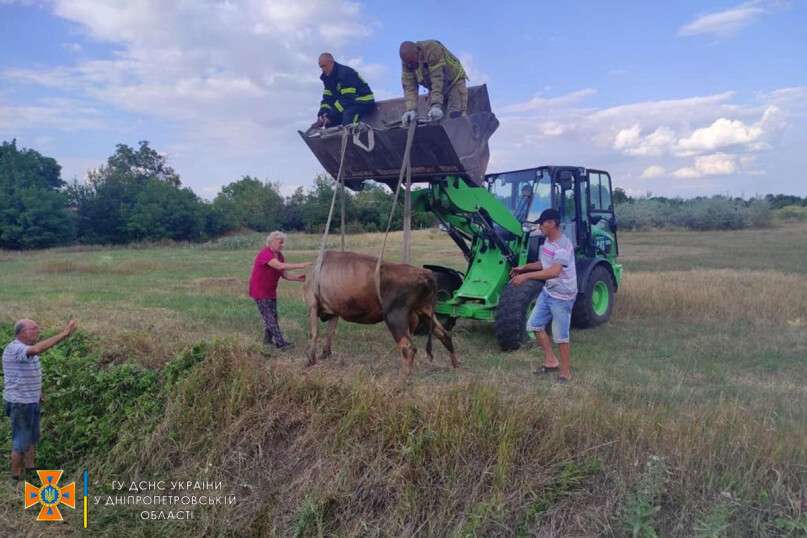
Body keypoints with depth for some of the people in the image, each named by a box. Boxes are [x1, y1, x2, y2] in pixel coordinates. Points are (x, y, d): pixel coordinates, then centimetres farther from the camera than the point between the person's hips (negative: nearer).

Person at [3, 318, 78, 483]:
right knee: (21, 442, 1)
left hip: (32, 401, 9)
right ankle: (15, 478, 14)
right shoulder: (14, 349, -23)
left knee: (33, 437, 20)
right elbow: (38, 349, -44)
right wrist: (64, 334, -45)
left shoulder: (25, 348, 8)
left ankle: (30, 468, 35)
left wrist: (37, 391, 11)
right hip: (20, 403, -9)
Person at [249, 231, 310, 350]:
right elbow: (280, 266, -39)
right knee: (269, 317, -7)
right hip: (260, 291, -9)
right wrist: (300, 265, -41)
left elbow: (284, 274, 1)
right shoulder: (265, 254, -24)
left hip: (271, 291, 9)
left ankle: (268, 339, 29)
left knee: (273, 315, 14)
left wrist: (297, 278, -17)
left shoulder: (279, 255, 3)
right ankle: (281, 343, -8)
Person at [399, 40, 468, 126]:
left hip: (454, 82, -5)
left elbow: (437, 79, -36)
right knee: (434, 120, -8)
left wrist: (436, 105, -44)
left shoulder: (432, 49, -32)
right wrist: (411, 110, -34)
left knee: (455, 116, -20)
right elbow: (409, 87, -19)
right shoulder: (407, 60, -14)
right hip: (435, 88, 5)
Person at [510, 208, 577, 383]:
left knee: (560, 336, 1)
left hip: (562, 296, -9)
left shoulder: (563, 245, -25)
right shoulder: (547, 241, 6)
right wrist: (524, 267, 8)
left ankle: (565, 372, 17)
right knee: (534, 325, 13)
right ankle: (551, 361, 26)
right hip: (547, 292, 9)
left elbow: (554, 271, -38)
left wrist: (527, 276, -39)